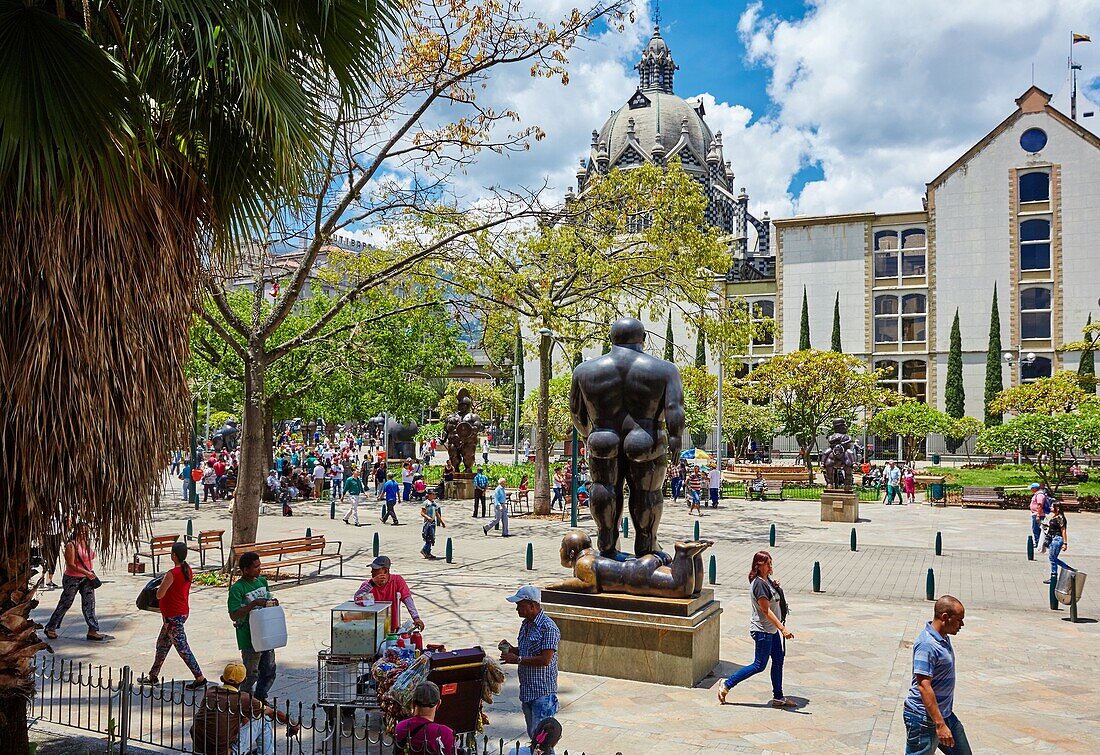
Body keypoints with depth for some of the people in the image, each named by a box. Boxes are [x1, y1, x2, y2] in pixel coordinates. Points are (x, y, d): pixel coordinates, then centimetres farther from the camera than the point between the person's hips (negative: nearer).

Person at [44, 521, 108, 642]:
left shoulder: (87, 544, 8)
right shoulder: (71, 545, -15)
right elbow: (71, 565, -19)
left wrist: (91, 574, 13)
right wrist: (86, 572, -25)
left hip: (86, 579, 6)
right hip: (72, 579, -6)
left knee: (89, 604, 1)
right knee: (65, 604, 6)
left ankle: (92, 631, 2)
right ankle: (50, 628, 25)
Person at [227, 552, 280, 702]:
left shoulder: (262, 581, 6)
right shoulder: (237, 588, -16)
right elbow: (234, 615, -21)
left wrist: (273, 602, -4)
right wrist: (254, 604, -28)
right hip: (249, 639, -7)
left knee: (269, 671, 16)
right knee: (251, 674, 3)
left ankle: (261, 698, 35)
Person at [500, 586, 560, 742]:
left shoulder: (548, 627, -18)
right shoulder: (526, 624, 11)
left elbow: (545, 659, -23)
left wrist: (517, 659, -19)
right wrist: (511, 649, 2)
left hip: (543, 692, -9)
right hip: (527, 690, 9)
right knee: (532, 734, 16)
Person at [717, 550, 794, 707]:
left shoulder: (767, 580, 7)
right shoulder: (758, 584, -22)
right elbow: (766, 610, -25)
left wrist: (776, 586, 6)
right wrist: (782, 628, -28)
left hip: (772, 629, 9)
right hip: (762, 630, -9)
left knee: (778, 660, 13)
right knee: (759, 665, -2)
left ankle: (778, 698, 22)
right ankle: (726, 685, 5)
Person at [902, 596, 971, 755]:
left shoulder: (944, 638, 7)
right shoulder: (927, 644, -24)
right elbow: (924, 687, -28)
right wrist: (940, 724, -29)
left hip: (946, 714, 10)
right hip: (924, 719, -10)